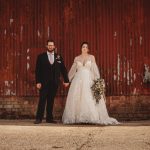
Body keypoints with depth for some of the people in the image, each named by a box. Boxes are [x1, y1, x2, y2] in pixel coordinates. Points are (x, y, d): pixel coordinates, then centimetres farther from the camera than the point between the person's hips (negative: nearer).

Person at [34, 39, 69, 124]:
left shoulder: (59, 57, 10)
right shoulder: (41, 57, 4)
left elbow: (63, 70, 11)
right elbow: (37, 70, 0)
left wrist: (66, 80, 5)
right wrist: (38, 82, -8)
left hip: (54, 83, 2)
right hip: (44, 82, -2)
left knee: (51, 101, 5)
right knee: (42, 100, -7)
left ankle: (49, 118, 11)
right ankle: (39, 118, -6)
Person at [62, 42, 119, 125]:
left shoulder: (91, 57, 8)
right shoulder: (77, 58, 12)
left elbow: (94, 69, 3)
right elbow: (72, 70, 16)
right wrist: (68, 80, 11)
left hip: (88, 80, -2)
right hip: (78, 80, 2)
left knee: (89, 99, -10)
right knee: (76, 98, -4)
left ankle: (90, 117, -8)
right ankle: (77, 117, -1)